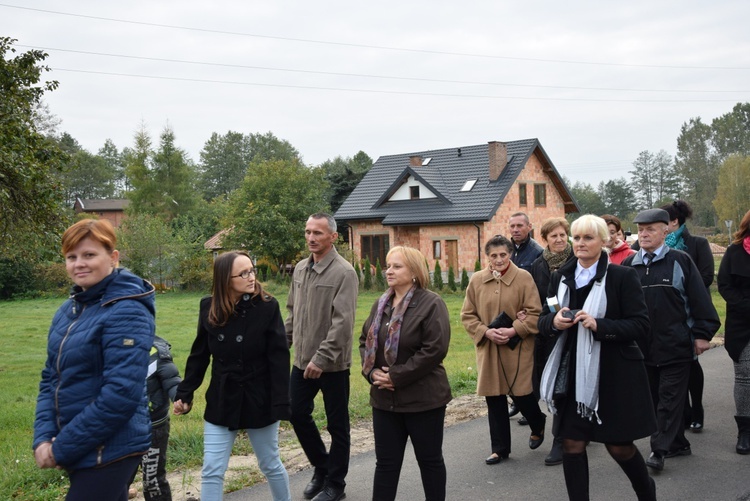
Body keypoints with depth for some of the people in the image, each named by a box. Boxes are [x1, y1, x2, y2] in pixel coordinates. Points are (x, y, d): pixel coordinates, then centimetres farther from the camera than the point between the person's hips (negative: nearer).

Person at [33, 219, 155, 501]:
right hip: (79, 450, 7)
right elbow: (51, 379, 11)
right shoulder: (68, 310, 7)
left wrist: (61, 448, -16)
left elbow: (121, 395, -22)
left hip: (110, 452, -7)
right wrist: (44, 438, -4)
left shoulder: (126, 313, -17)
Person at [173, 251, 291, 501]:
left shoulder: (267, 306, -13)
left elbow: (279, 358, -14)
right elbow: (199, 355, 6)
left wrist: (281, 403, -18)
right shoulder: (209, 308, -4)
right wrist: (185, 394, 5)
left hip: (259, 401, -2)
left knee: (270, 466, 14)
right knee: (211, 471, 5)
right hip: (221, 402, 3)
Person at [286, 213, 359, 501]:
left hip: (332, 364, -7)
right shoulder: (300, 269, 8)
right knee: (297, 414, 13)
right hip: (302, 361, 7)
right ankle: (321, 468, 34)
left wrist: (322, 358, -24)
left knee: (337, 425, 8)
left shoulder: (344, 272, -15)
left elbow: (343, 322, -21)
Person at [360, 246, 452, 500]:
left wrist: (396, 376, -20)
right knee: (386, 462, 12)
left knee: (430, 459, 12)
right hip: (385, 398, 6)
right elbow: (365, 340, 13)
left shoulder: (431, 303, -13)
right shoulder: (381, 304, 9)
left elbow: (435, 349, -21)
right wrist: (372, 371, -7)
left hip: (423, 398, -6)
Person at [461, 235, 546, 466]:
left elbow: (534, 312, -6)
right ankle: (500, 448, 23)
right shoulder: (477, 280, 1)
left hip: (517, 348, -3)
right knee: (494, 399, 8)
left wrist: (513, 330, -17)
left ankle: (538, 425, 37)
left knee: (521, 394, 3)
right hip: (488, 349, 3)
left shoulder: (524, 278, -6)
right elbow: (467, 315, 5)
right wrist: (486, 332, -10)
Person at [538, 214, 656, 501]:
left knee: (618, 445, 8)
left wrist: (599, 325, -24)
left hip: (613, 373, -4)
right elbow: (543, 323, 11)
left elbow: (640, 326, -11)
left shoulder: (622, 277, -7)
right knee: (572, 444, 5)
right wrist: (554, 321, -12)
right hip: (573, 373, 4)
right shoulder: (561, 277, 6)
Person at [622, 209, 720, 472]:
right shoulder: (629, 264, 7)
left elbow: (698, 298, -5)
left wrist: (702, 333, -7)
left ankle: (660, 449, -1)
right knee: (655, 397, 11)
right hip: (644, 345, 5)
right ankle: (678, 444, 25)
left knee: (670, 398, -2)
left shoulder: (679, 260, -4)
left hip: (676, 344, -5)